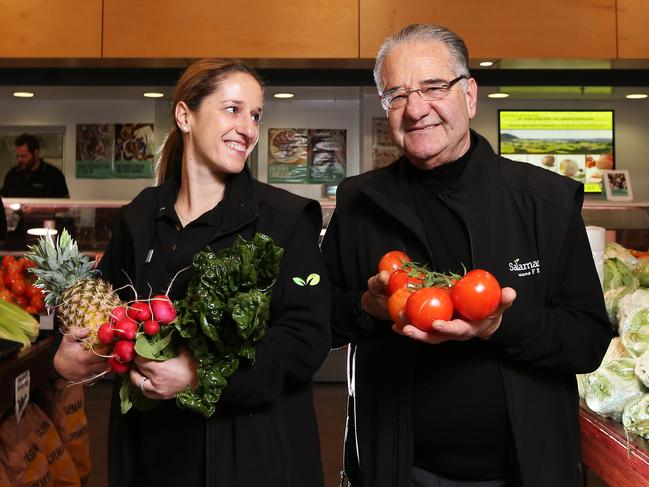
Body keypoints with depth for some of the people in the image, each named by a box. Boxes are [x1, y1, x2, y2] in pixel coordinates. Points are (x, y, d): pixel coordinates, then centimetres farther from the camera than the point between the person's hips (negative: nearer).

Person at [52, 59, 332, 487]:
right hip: (150, 444, 4)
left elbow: (307, 336, -15)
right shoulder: (140, 218, 4)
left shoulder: (287, 218, -8)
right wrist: (70, 355, -10)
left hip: (251, 449, -3)